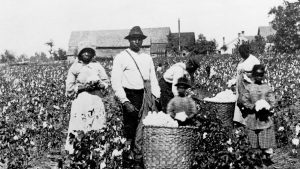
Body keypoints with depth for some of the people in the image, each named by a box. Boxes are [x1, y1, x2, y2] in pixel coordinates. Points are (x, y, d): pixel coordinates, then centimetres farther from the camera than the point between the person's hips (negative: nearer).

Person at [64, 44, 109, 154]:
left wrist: (98, 84, -7)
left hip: (96, 100, 2)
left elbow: (106, 82, 13)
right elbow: (69, 87, 4)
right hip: (80, 100, -2)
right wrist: (82, 87, -11)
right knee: (79, 129, -6)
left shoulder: (97, 66, 11)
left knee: (97, 128, -1)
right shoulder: (74, 67, 6)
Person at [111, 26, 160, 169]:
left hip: (147, 97, 4)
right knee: (130, 130, 1)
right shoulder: (121, 57, -1)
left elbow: (153, 79, 17)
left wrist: (156, 97, 4)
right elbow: (116, 82, -7)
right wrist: (125, 102, -14)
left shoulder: (147, 58, 16)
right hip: (130, 97, -4)